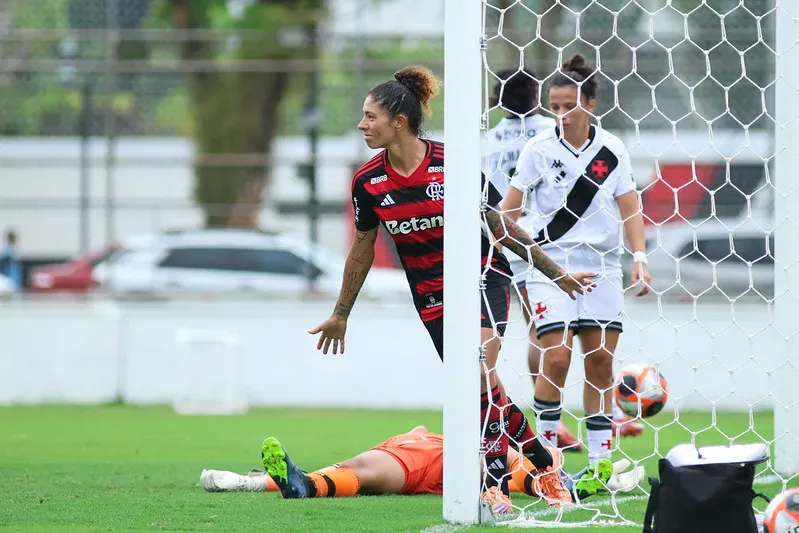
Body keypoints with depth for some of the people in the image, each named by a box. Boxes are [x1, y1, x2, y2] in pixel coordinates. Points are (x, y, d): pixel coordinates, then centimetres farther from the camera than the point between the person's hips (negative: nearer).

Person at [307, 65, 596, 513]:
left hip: (482, 277, -4)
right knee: (484, 387, -4)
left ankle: (497, 481, -21)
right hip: (431, 298, 4)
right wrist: (341, 314, 20)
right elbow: (362, 249, 13)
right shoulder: (368, 182, -4)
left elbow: (502, 227, -2)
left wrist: (555, 274, 3)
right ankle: (544, 462, 11)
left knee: (480, 367, -26)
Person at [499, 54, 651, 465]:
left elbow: (629, 208, 6)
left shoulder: (612, 150, 3)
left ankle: (601, 458, 8)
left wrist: (639, 256, -6)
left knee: (601, 358, 1)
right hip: (550, 262, -2)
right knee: (557, 356, -12)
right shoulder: (539, 149, -3)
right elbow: (511, 207, -2)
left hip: (601, 265, 3)